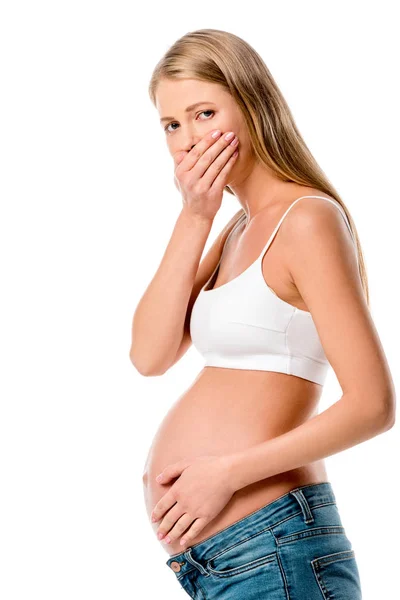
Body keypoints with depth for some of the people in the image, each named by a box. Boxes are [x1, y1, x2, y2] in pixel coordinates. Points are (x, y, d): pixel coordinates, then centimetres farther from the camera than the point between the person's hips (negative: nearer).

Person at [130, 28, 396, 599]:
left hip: (268, 543, -8)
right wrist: (194, 217, -4)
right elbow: (150, 356, 2)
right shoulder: (240, 227, 13)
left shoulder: (308, 218, -12)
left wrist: (228, 472, -19)